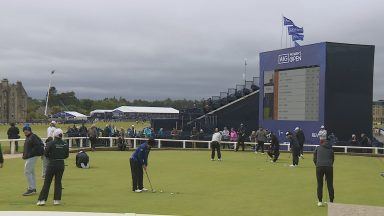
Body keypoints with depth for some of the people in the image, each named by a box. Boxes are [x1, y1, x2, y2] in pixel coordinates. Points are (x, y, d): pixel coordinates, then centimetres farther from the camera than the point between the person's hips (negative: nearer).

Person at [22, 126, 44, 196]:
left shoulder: (33, 137, -13)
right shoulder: (27, 137, 18)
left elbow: (37, 146, -23)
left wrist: (30, 154, -22)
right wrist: (24, 155, 12)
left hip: (32, 157, -11)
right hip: (28, 157, 11)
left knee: (27, 172, -12)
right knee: (31, 172, 13)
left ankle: (31, 189, -10)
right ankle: (33, 189, 20)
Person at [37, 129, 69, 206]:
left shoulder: (50, 143, -11)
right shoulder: (65, 144, -1)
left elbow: (45, 153, -8)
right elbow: (67, 155, 5)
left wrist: (50, 157, 10)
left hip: (52, 164, -3)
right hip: (61, 164, 3)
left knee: (47, 182, 3)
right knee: (58, 182, 11)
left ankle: (42, 200, 2)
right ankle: (57, 200, 10)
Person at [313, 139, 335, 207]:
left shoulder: (317, 148, 16)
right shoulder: (330, 149, 20)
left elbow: (314, 159, 12)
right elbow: (332, 159, 21)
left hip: (319, 167, -1)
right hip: (329, 167, 1)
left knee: (319, 185, 8)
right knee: (330, 185, 9)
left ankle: (320, 201, 8)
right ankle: (331, 202, 11)